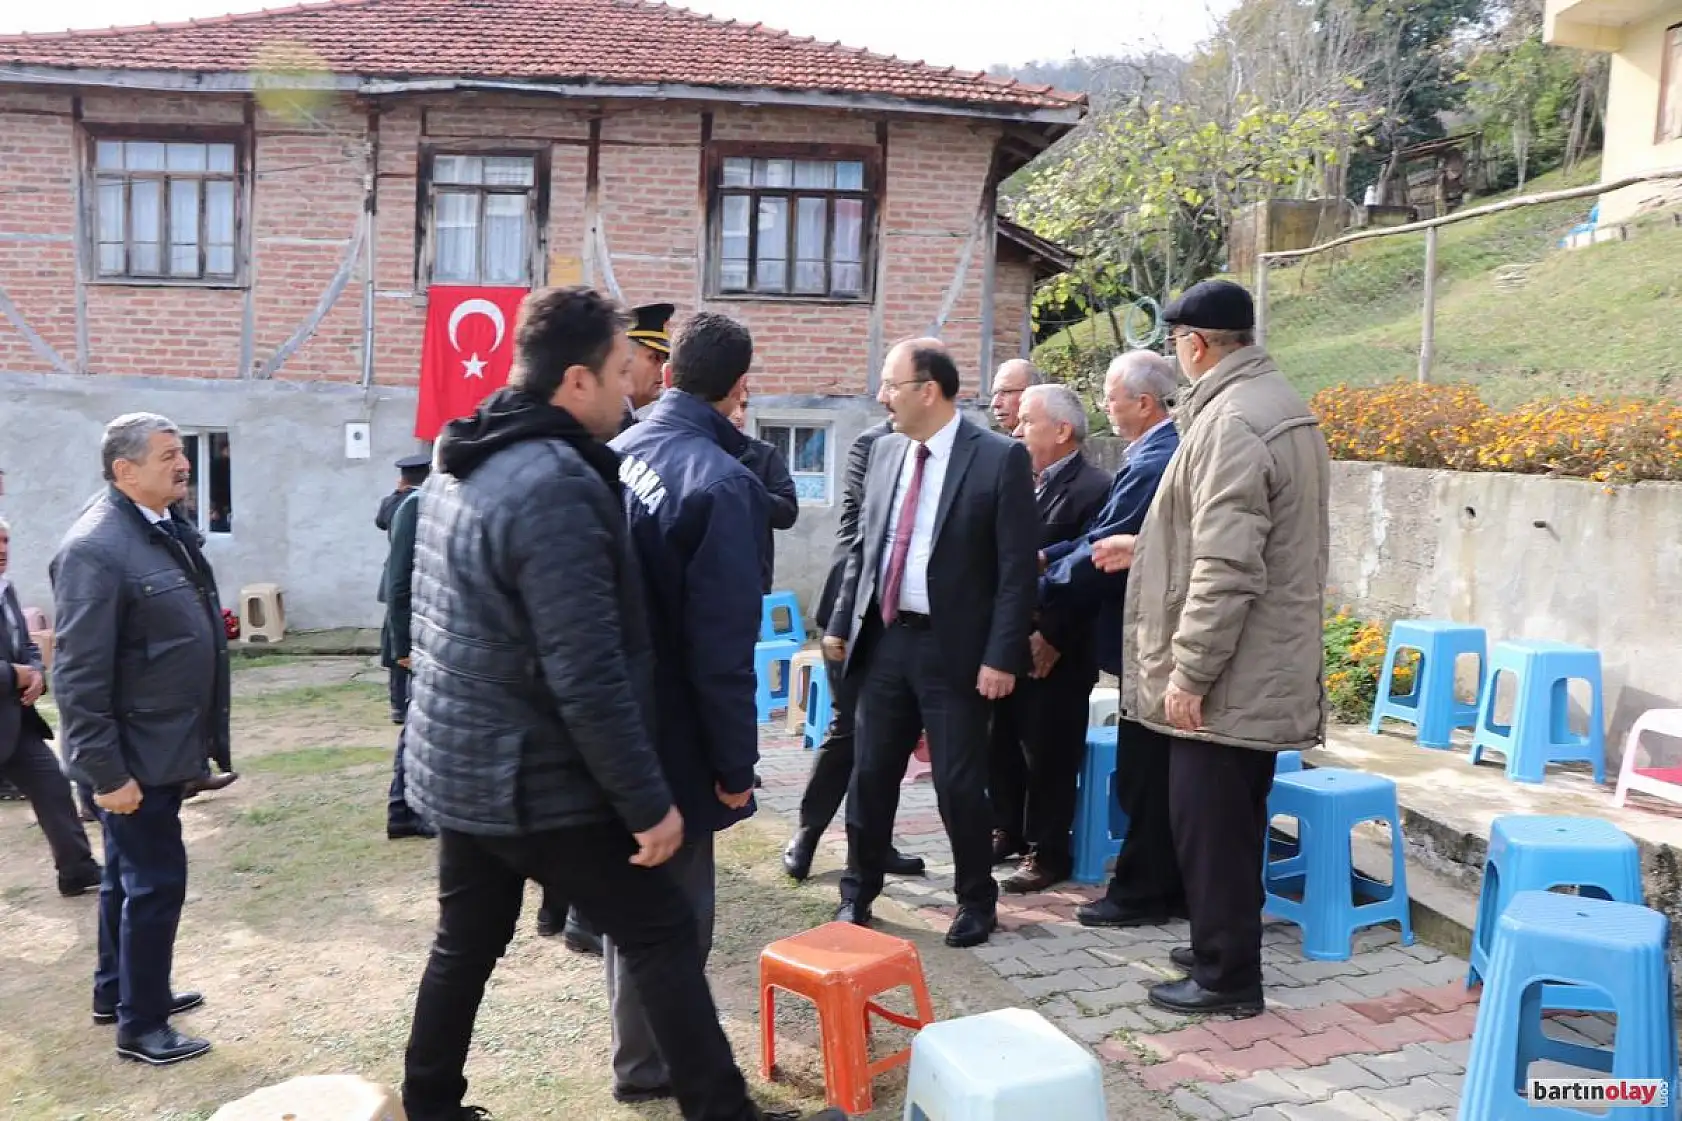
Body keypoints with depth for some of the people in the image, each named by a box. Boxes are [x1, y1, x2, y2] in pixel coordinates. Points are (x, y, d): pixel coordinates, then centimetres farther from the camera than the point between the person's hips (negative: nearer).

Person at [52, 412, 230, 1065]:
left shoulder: (167, 530, 7)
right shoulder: (95, 547, -21)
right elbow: (78, 675, -22)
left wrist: (202, 739, 18)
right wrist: (106, 771, -22)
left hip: (162, 744, 9)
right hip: (132, 754, -9)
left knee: (130, 876, 21)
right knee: (155, 881, 0)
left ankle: (116, 990, 37)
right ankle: (139, 1024, 16)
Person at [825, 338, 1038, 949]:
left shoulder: (1000, 458, -9)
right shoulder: (884, 451, 8)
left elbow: (1017, 567, -11)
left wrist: (1001, 655, -15)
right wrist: (842, 623, 11)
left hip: (953, 648, -5)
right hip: (884, 639, 5)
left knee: (959, 785, 4)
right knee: (871, 774, 12)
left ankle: (977, 900, 25)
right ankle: (858, 891, 29)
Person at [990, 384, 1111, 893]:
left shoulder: (1094, 488, -12)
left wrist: (1052, 638, -17)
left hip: (1055, 653, -7)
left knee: (1049, 753, 4)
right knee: (1001, 744, 16)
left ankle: (1048, 851, 18)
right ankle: (1008, 830, 33)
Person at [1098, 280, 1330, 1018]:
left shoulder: (1231, 421, -20)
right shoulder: (1279, 405, 13)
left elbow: (1226, 568, -25)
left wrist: (1188, 671, -20)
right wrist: (1148, 548, 26)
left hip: (1226, 676, -10)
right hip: (1263, 669, 10)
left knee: (1209, 825, 2)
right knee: (1234, 822, 19)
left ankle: (1226, 977, 14)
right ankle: (1225, 949, 33)